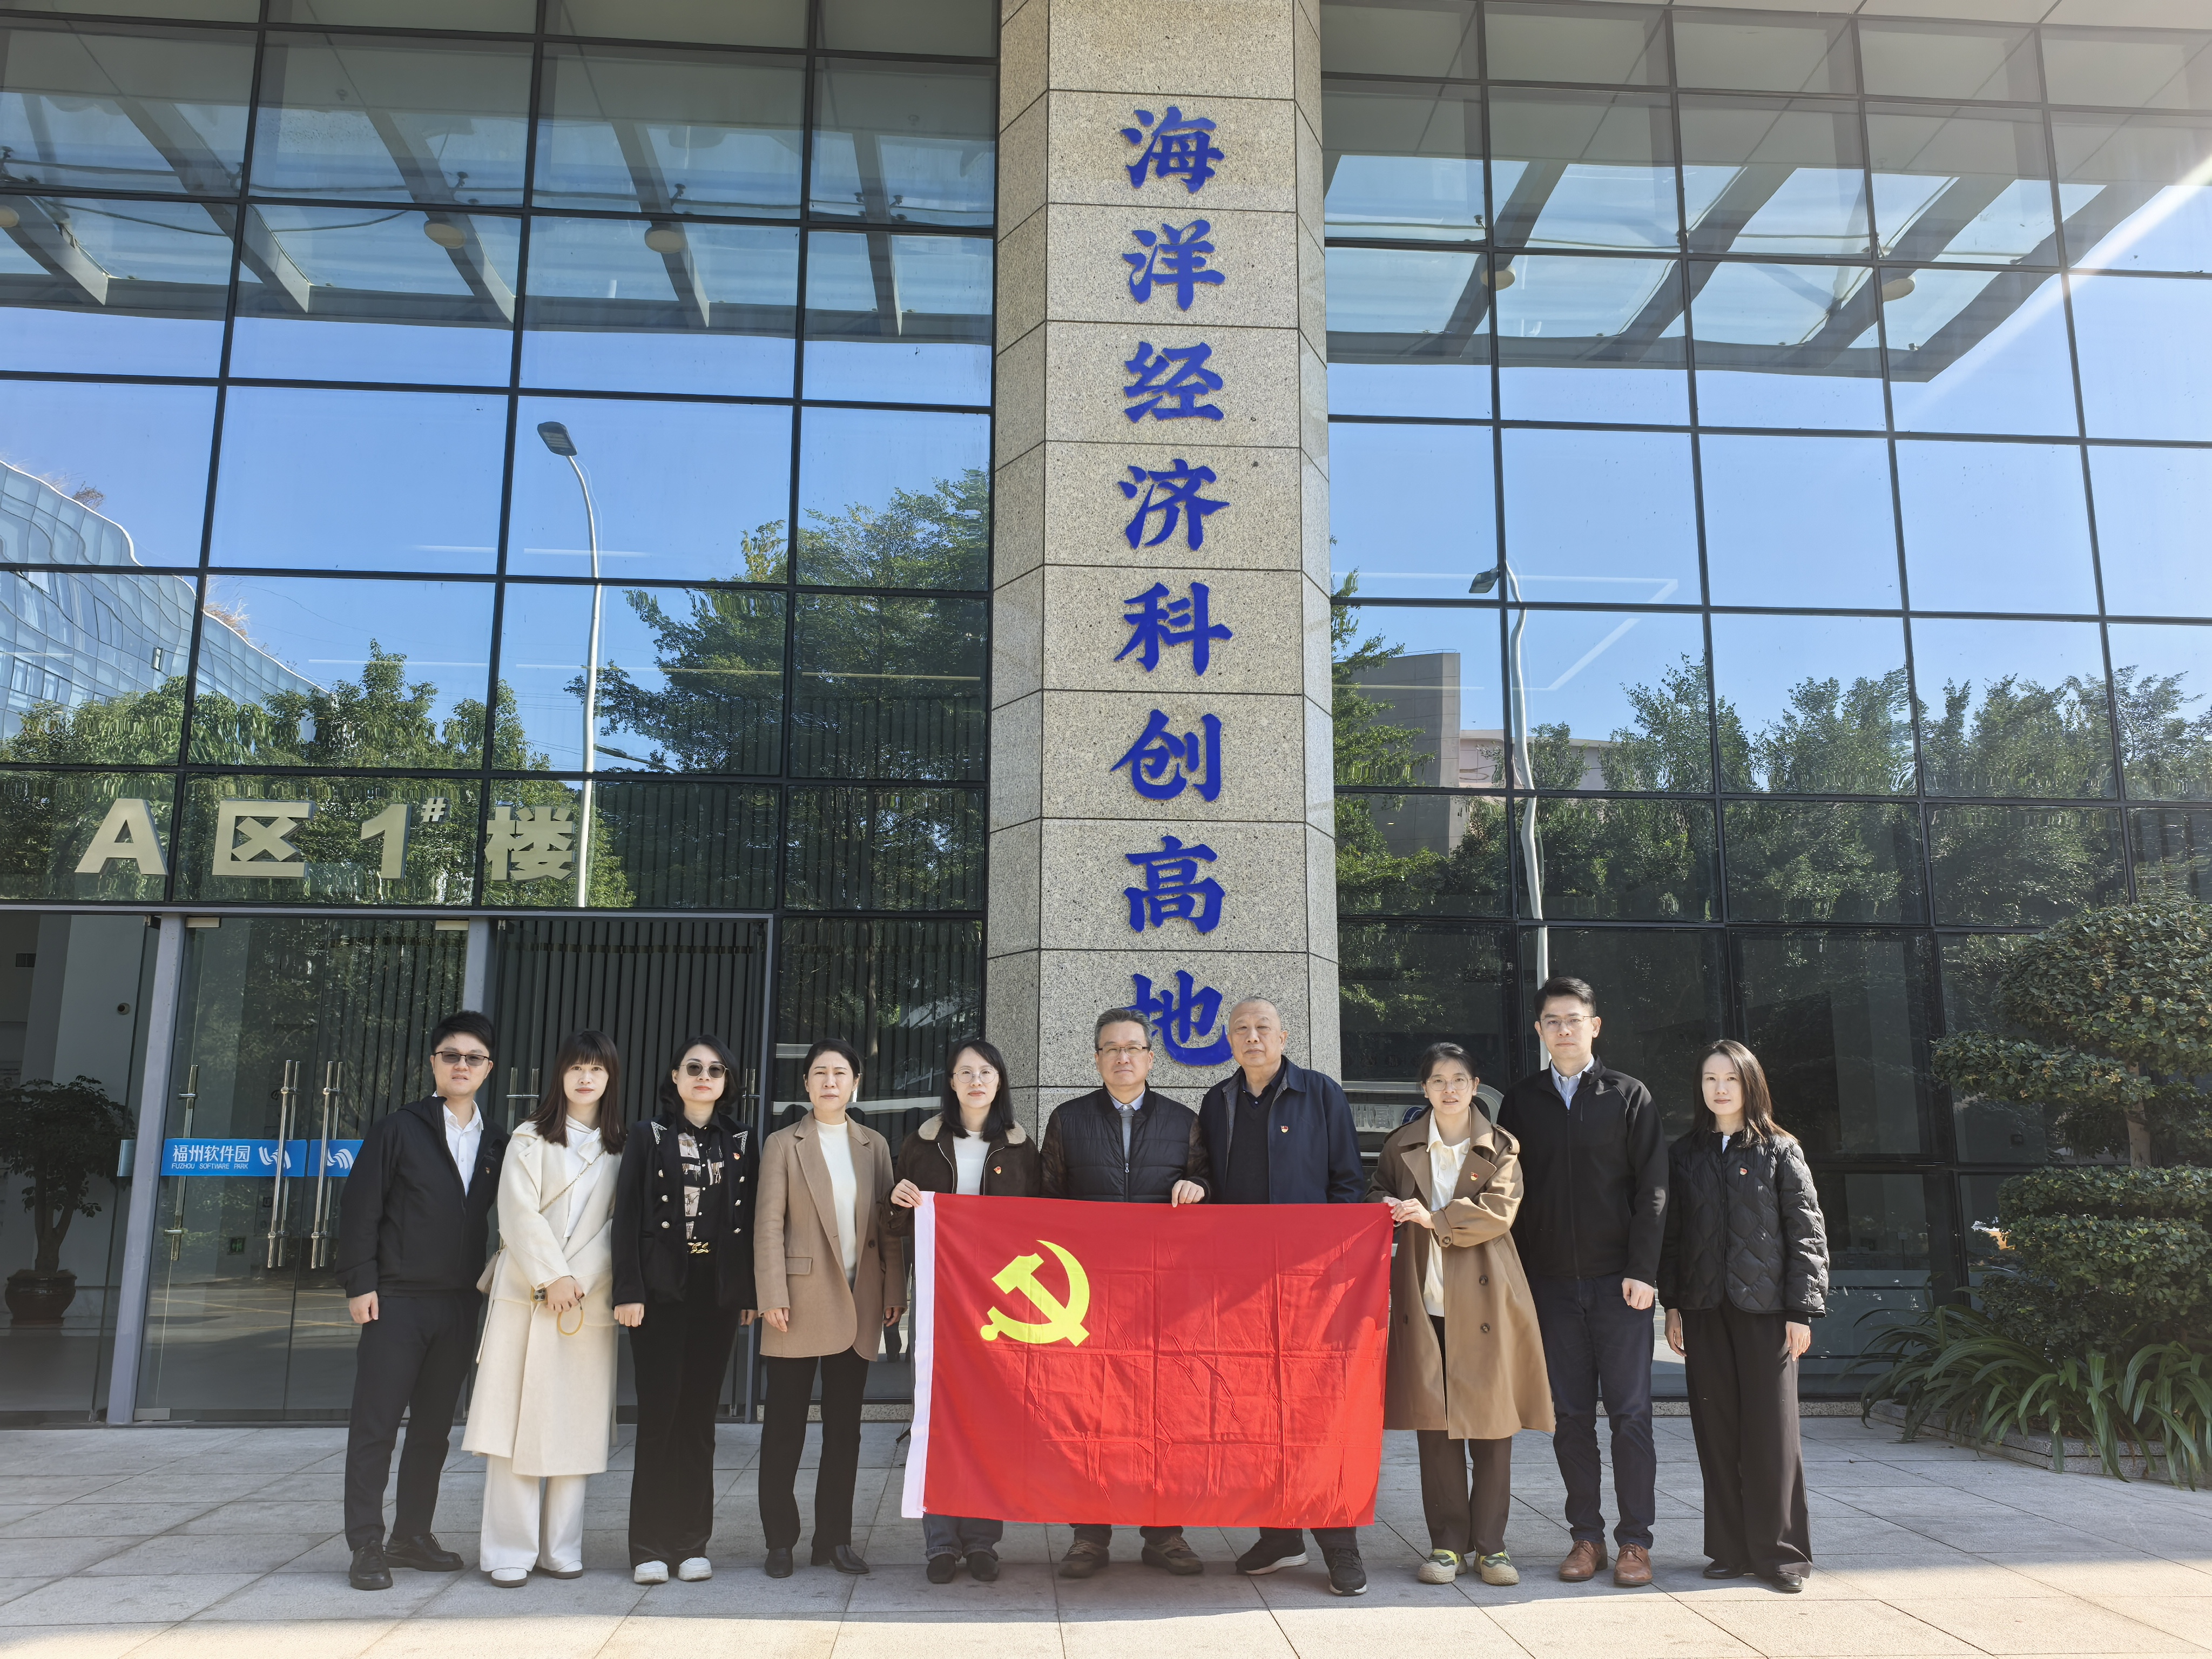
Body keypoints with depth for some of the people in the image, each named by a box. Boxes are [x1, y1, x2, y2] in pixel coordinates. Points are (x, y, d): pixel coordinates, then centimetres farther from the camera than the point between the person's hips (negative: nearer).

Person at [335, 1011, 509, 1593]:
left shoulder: (497, 1144, 9)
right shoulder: (399, 1130, -2)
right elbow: (360, 1207, -5)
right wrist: (359, 1282, -10)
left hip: (459, 1305, 4)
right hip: (397, 1300, -4)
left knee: (434, 1428, 12)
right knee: (376, 1426, 0)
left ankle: (412, 1535, 24)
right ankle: (366, 1546, 8)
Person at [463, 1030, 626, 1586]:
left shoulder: (622, 1150, 10)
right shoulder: (530, 1139, 7)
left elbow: (618, 1225, 4)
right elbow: (518, 1213, -2)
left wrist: (580, 1280, -9)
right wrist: (551, 1278, -11)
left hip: (590, 1298, 2)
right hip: (525, 1295, -1)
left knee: (576, 1425, 3)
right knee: (517, 1421, -3)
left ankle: (560, 1548, 10)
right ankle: (509, 1552, 3)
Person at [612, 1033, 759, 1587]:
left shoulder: (741, 1143, 9)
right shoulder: (650, 1140, 3)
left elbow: (752, 1221, 7)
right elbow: (627, 1217, -2)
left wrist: (749, 1293, 2)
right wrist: (628, 1291, -10)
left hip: (718, 1293, 2)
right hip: (661, 1291, -2)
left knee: (699, 1417, 6)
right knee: (659, 1414, -1)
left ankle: (692, 1543, 13)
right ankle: (650, 1547, 7)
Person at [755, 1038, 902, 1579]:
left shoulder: (874, 1146, 10)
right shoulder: (783, 1145, 2)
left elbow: (888, 1223, 8)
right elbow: (769, 1225, -3)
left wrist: (894, 1291, 2)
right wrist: (772, 1297, -11)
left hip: (859, 1301, 3)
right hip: (802, 1299, -3)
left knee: (845, 1426, 9)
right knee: (784, 1425, 4)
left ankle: (835, 1538, 18)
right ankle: (780, 1540, 15)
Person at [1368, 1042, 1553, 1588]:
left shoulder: (1500, 1147, 4)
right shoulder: (1401, 1146, 9)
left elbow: (1499, 1212, -9)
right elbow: (1378, 1195, 19)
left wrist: (1433, 1217, -19)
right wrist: (1386, 1208, -4)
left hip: (1485, 1299, -1)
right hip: (1425, 1298, 1)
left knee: (1491, 1423, 3)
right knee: (1433, 1422, 3)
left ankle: (1489, 1544, 14)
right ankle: (1447, 1543, 13)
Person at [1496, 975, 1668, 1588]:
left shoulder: (1629, 1096, 3)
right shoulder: (1521, 1101, 9)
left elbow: (1652, 1189, -1)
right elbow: (1508, 1192, 9)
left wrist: (1642, 1271, -9)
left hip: (1619, 1281, -2)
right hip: (1550, 1283, 2)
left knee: (1630, 1412, 0)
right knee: (1570, 1415, 5)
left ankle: (1635, 1540, 10)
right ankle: (1587, 1536, 16)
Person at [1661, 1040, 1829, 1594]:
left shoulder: (1780, 1151, 2)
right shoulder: (1684, 1155, 11)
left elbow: (1807, 1234, 0)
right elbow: (1671, 1234, 11)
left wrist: (1801, 1310, -6)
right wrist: (1672, 1304, 5)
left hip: (1764, 1307, -3)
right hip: (1704, 1310, 3)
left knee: (1771, 1429, -2)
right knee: (1717, 1430, 5)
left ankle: (1779, 1551, 10)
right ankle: (1732, 1549, 15)